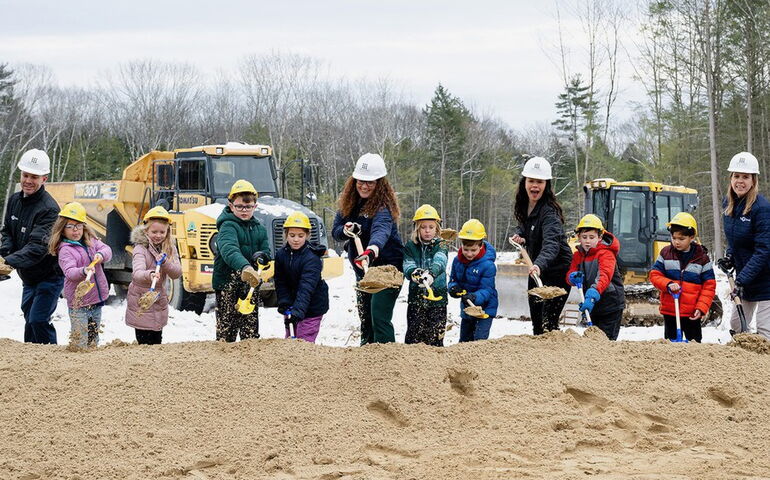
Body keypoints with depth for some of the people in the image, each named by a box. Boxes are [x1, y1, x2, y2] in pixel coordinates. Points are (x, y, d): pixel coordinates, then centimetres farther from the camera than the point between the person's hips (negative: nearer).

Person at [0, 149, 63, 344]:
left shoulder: (49, 208, -25)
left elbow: (38, 247, -33)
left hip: (49, 275, -8)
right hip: (29, 277, 8)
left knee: (38, 320, -15)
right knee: (30, 319, 15)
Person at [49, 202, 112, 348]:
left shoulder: (91, 241, 9)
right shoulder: (65, 250, -12)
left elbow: (107, 249, 1)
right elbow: (69, 272, -25)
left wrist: (101, 254, -22)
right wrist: (84, 271, -45)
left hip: (97, 298, 7)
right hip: (78, 303, -7)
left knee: (93, 338, 19)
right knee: (80, 342, -7)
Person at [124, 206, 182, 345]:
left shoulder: (169, 249, 3)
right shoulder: (141, 249, -16)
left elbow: (177, 273, -8)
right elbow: (137, 274, -33)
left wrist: (164, 262, -27)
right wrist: (149, 275, -55)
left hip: (160, 302, 6)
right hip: (141, 303, -6)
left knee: (157, 344, 13)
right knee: (145, 345, -5)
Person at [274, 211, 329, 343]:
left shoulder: (312, 259, -22)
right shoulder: (281, 254, -2)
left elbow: (306, 288, -32)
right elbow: (280, 282, 0)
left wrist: (298, 311, -43)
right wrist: (284, 303, -15)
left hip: (312, 306, -6)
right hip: (292, 306, 6)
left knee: (305, 341, -11)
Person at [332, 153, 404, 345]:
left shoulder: (382, 206, -22)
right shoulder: (349, 203, 1)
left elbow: (381, 230, -42)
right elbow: (335, 231, 1)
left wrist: (372, 250, -63)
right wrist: (346, 231, -24)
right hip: (362, 270, 8)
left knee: (379, 318, -18)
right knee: (365, 320, 18)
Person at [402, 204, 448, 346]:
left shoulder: (440, 246, 3)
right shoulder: (410, 247, 8)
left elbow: (440, 262, -19)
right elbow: (407, 267, -7)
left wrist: (431, 274, -42)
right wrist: (415, 273, -33)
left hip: (437, 298, -1)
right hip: (416, 298, 1)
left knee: (435, 339, -1)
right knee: (413, 337, -1)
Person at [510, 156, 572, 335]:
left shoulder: (549, 212, -26)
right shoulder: (524, 205, 0)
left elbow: (551, 244, -42)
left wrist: (539, 265, -60)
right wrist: (520, 234, -2)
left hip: (557, 271, -9)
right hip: (536, 269, 9)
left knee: (548, 322, -14)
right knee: (536, 320, 16)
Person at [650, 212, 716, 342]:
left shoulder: (702, 258, -2)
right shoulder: (666, 253, 3)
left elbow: (709, 286, -1)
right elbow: (654, 275, 3)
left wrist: (701, 308, -10)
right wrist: (668, 284, -17)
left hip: (692, 314, -2)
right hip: (669, 311, 2)